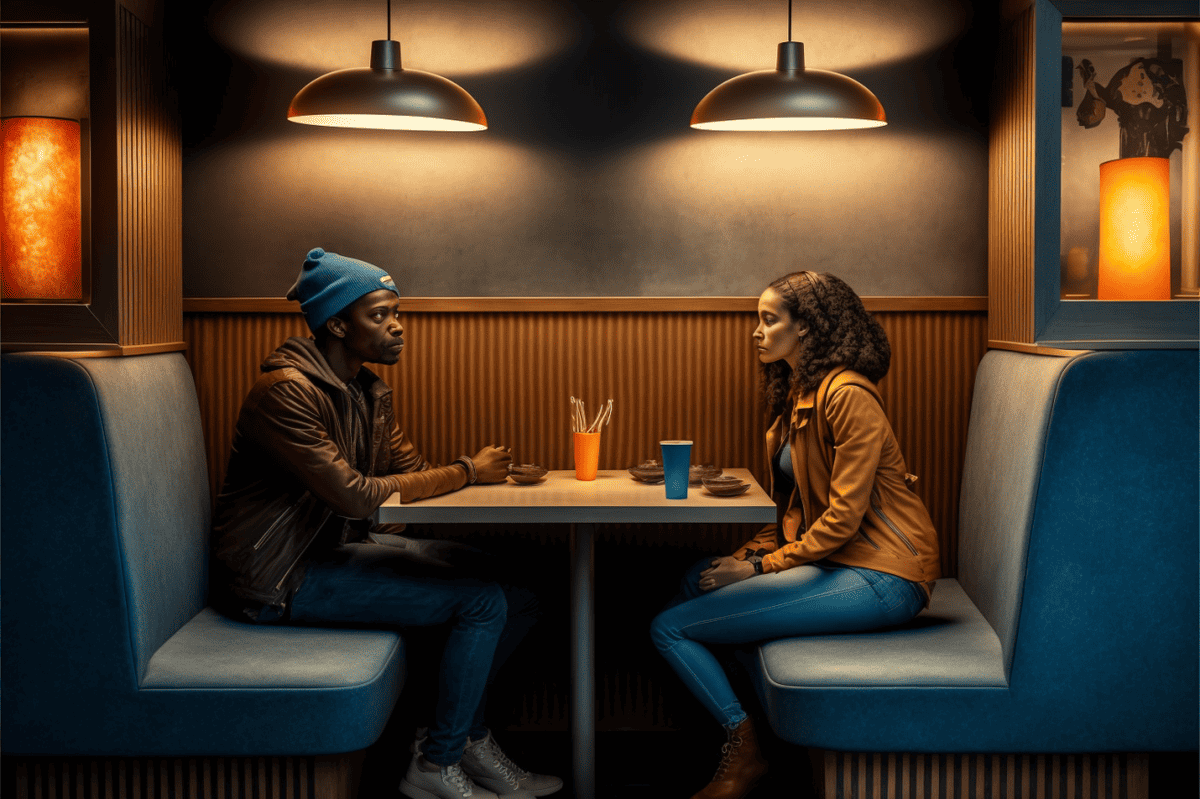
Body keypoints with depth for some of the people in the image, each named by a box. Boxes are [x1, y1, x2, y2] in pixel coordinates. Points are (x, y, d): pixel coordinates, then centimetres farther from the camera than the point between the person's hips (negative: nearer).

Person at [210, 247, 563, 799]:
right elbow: (354, 495, -26)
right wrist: (467, 472, -19)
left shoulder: (368, 392, 11)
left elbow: (412, 473, 7)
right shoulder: (286, 391, -20)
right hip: (281, 576, -10)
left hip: (340, 543, 10)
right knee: (484, 602, -17)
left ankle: (467, 736, 13)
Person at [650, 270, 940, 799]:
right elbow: (797, 508, 18)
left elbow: (844, 515, -18)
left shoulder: (847, 395, -14)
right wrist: (749, 555, 2)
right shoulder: (798, 393, 17)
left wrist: (762, 568, -13)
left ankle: (744, 749, 5)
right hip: (831, 557, 10)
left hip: (879, 576, -10)